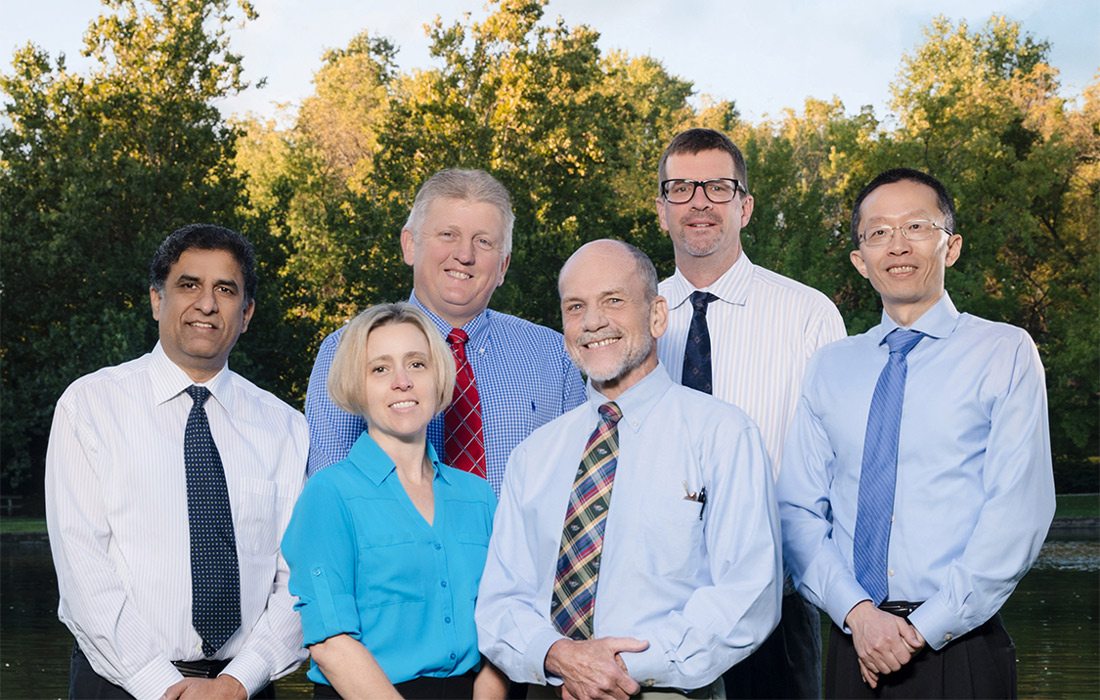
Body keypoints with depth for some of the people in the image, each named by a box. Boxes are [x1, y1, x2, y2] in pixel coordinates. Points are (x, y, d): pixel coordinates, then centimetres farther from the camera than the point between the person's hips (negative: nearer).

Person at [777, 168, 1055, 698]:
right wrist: (858, 613, -11)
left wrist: (924, 629, -12)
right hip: (854, 647, 3)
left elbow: (1017, 511, -8)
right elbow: (799, 509, 4)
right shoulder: (830, 367, 9)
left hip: (957, 649, -3)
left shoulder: (1003, 353, -1)